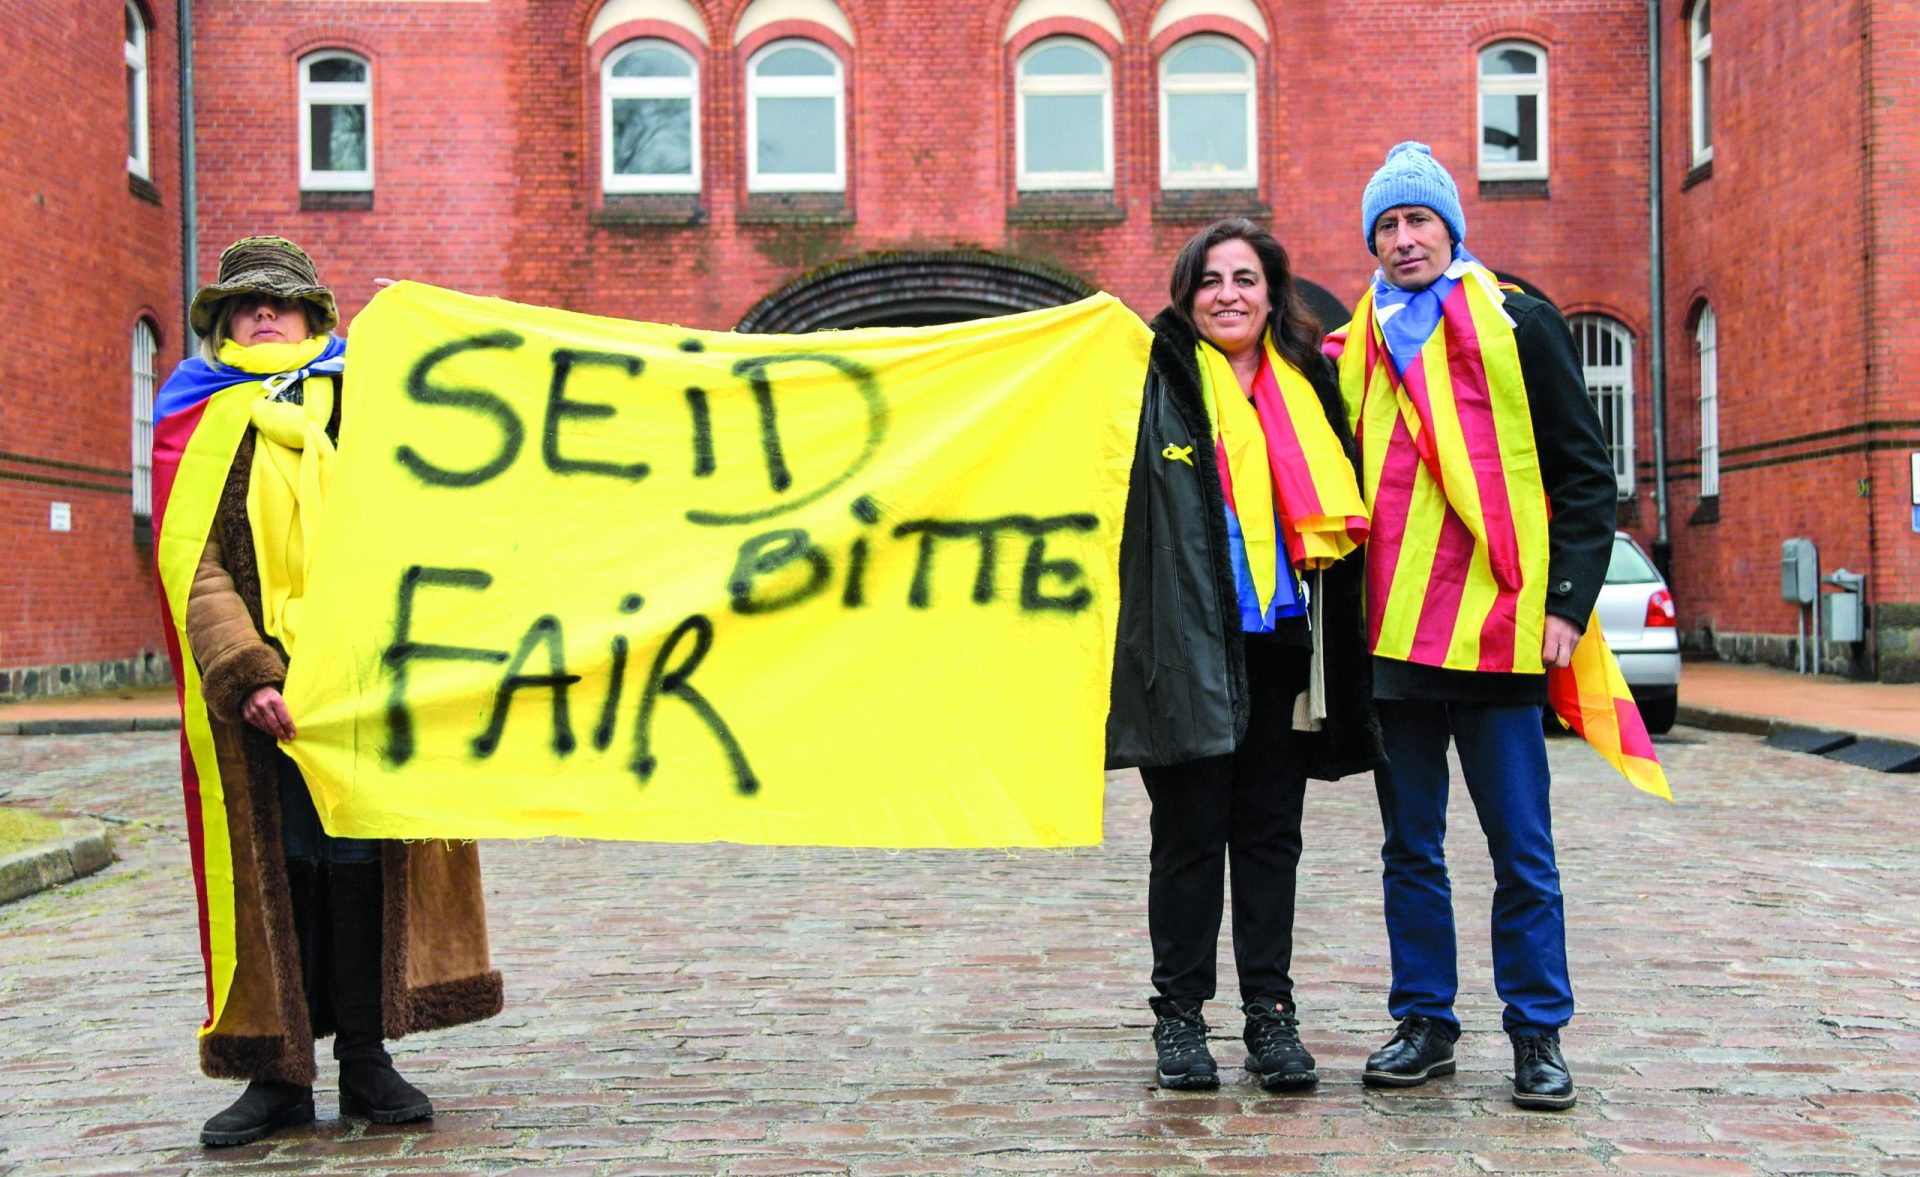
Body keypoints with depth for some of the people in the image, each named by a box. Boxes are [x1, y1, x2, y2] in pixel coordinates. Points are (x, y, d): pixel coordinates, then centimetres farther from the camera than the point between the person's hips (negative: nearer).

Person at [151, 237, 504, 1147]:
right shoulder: (197, 425, 12)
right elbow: (189, 562, -1)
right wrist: (242, 672, -13)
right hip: (254, 683, -1)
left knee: (364, 854, 0)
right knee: (275, 860, 0)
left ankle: (365, 1059, 10)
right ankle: (280, 1072, 9)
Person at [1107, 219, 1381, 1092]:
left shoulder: (1308, 388, 12)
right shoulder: (1157, 383, 1)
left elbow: (1338, 512, 17)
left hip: (1282, 643, 3)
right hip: (1189, 647, -3)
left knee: (1271, 833, 8)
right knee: (1190, 832, 2)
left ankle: (1271, 1014, 16)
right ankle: (1180, 1017, 12)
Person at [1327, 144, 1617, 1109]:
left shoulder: (1521, 327, 4)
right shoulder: (1353, 350, 14)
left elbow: (1584, 474, 2)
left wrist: (1567, 598, -7)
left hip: (1495, 627, -4)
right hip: (1390, 631, 4)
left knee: (1521, 849, 0)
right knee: (1410, 847, 10)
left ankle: (1538, 1033, 11)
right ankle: (1424, 1023, 20)